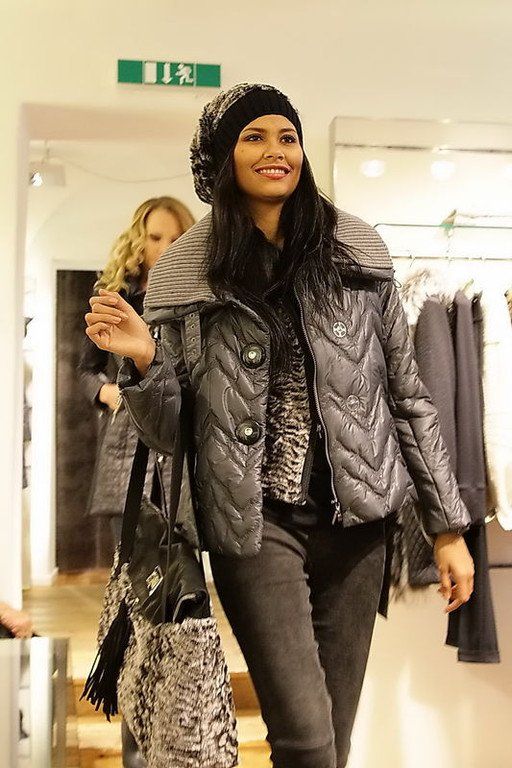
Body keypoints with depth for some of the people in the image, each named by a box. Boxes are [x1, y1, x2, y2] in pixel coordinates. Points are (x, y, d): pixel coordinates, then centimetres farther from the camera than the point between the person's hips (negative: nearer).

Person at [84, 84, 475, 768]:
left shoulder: (355, 251, 3)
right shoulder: (187, 275, 1)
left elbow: (408, 393, 6)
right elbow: (168, 433, 4)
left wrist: (448, 526, 5)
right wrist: (142, 360, -16)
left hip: (356, 516, 2)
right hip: (256, 521, -1)